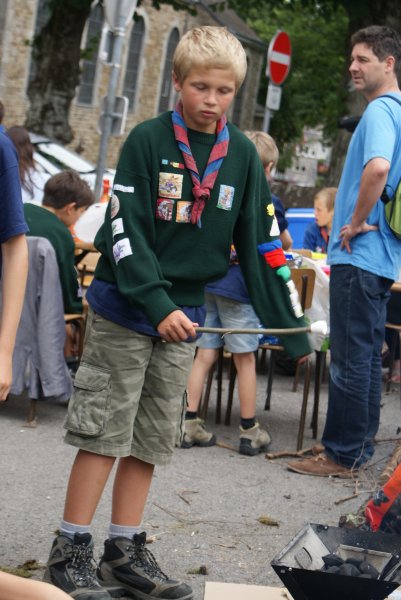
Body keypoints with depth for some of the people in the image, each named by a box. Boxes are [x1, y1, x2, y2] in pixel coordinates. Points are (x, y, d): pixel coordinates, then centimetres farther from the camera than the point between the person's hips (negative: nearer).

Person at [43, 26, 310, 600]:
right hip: (124, 306, -4)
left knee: (151, 439, 9)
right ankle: (70, 551, 6)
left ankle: (125, 552, 18)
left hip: (184, 313, 5)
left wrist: (287, 324, 2)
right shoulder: (148, 140, -10)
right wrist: (157, 304, -22)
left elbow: (260, 240, 6)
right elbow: (125, 230, -14)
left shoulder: (243, 155, 3)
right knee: (104, 431, -3)